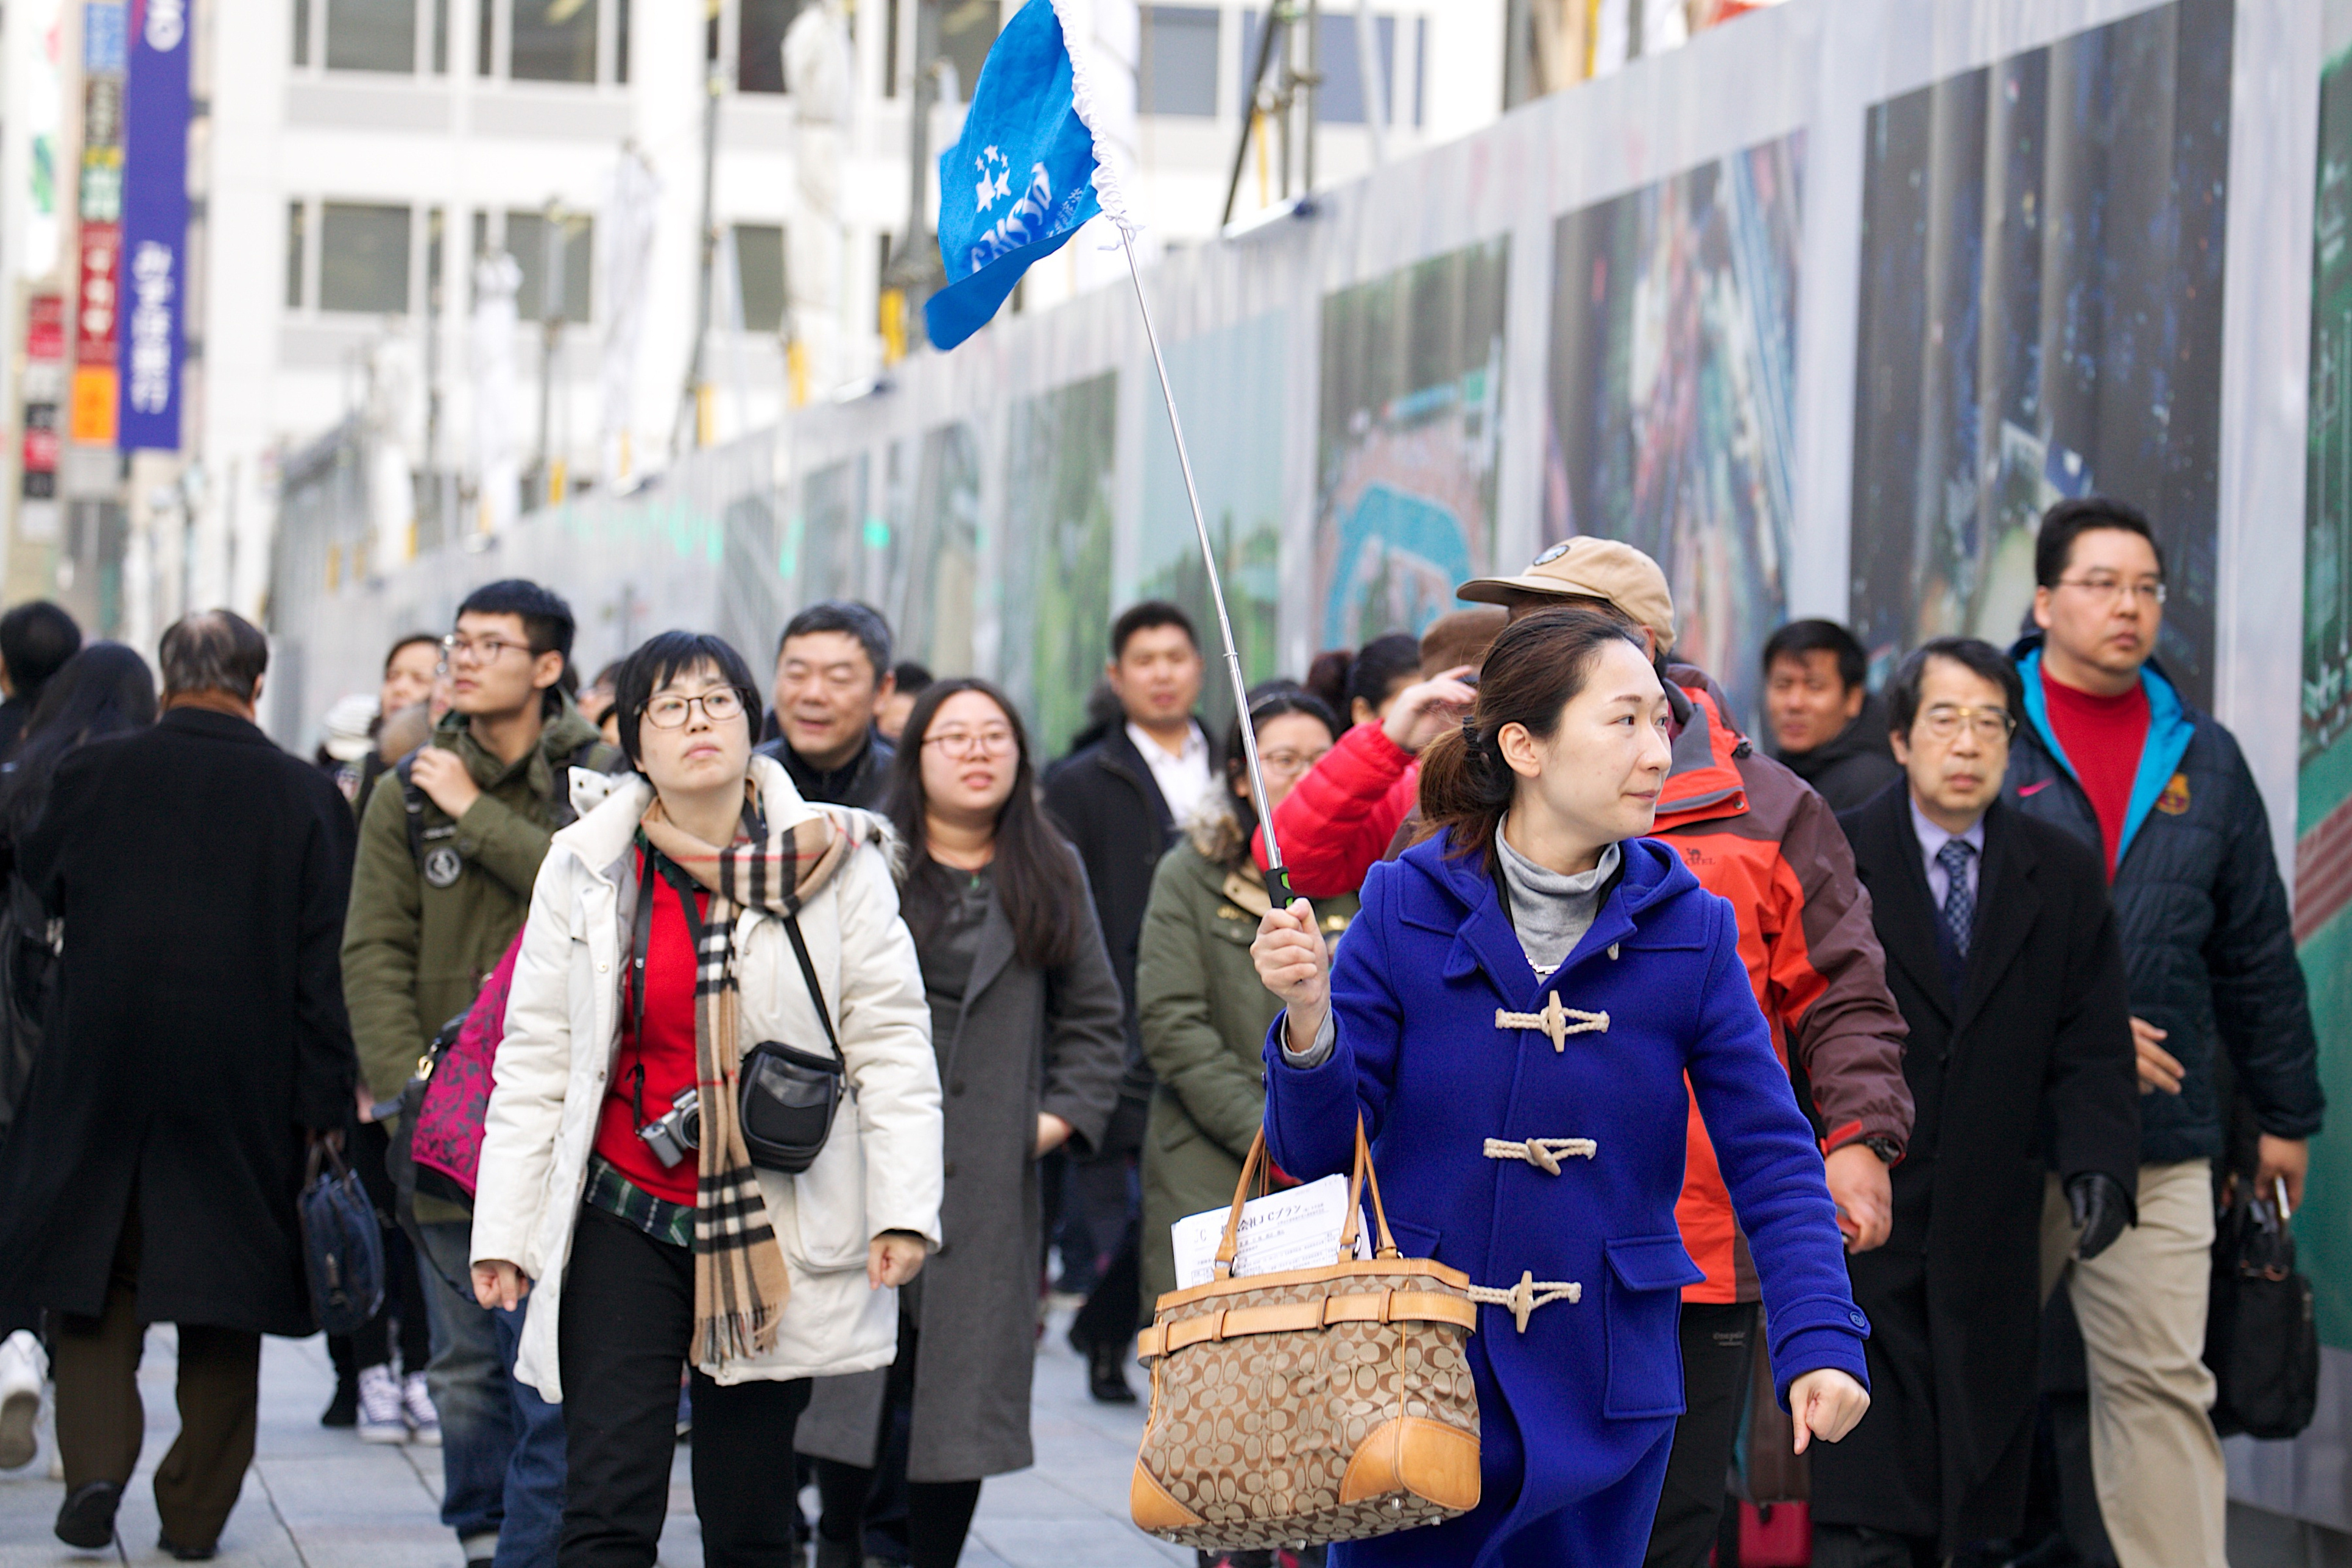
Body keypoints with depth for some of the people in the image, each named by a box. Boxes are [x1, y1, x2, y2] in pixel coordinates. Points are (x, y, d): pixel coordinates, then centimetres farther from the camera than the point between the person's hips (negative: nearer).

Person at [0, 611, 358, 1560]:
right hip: (244, 1090, 0)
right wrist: (321, 1106, -2)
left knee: (93, 1280, 13)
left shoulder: (90, 778, -3)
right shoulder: (308, 799, -5)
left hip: (99, 1081, 0)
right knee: (223, 1303, 10)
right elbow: (325, 967, -6)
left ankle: (96, 1464, -5)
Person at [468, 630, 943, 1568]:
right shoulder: (587, 868, 4)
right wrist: (503, 1230, 5)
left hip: (779, 1235, 0)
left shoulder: (838, 864, 0)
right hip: (624, 1223, 0)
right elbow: (537, 1060, 8)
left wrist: (905, 1206, -7)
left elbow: (890, 1043, 1)